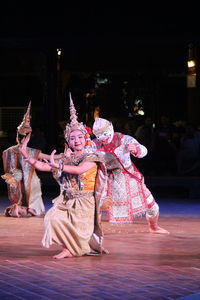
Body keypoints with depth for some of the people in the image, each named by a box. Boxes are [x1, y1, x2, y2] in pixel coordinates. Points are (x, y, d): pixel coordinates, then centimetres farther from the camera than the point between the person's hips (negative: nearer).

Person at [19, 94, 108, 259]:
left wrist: (57, 165, -28)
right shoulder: (66, 158, 12)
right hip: (66, 201, 4)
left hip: (84, 202, -4)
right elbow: (43, 166, 7)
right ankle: (68, 248, -9)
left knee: (79, 231, -14)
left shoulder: (92, 157, -3)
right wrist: (27, 156, -3)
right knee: (53, 217, -22)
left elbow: (80, 169, -23)